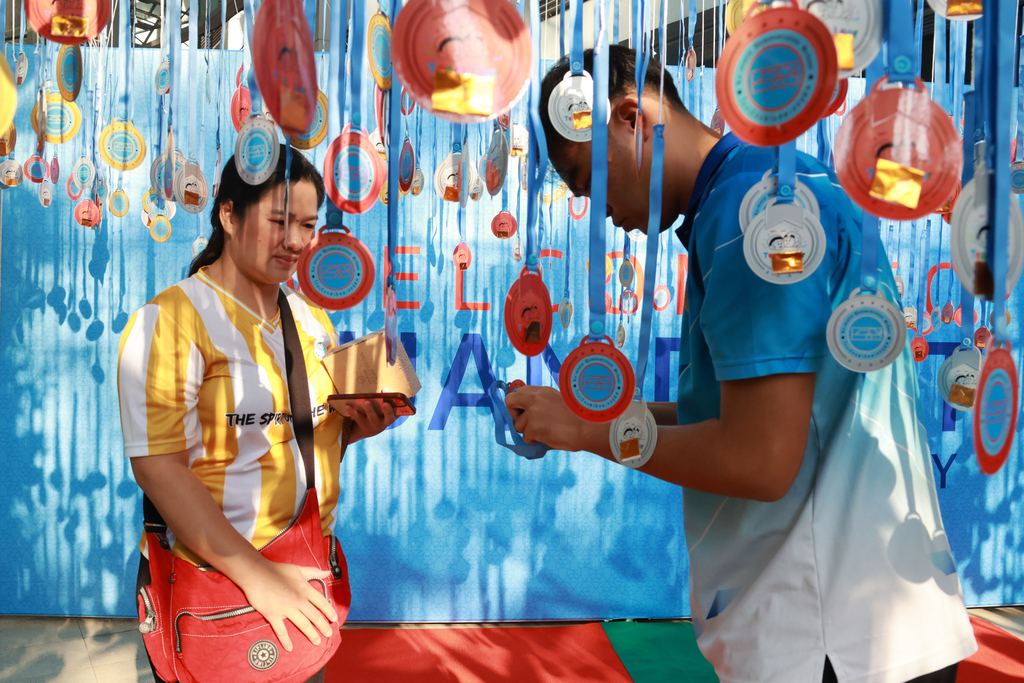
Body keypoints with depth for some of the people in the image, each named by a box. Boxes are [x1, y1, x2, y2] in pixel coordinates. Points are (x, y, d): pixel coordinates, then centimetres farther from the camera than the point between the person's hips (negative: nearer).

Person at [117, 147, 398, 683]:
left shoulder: (312, 320, 7)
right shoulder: (170, 320, -15)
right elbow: (157, 467, -21)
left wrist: (355, 426, -6)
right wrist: (257, 575, -27)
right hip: (207, 583, -6)